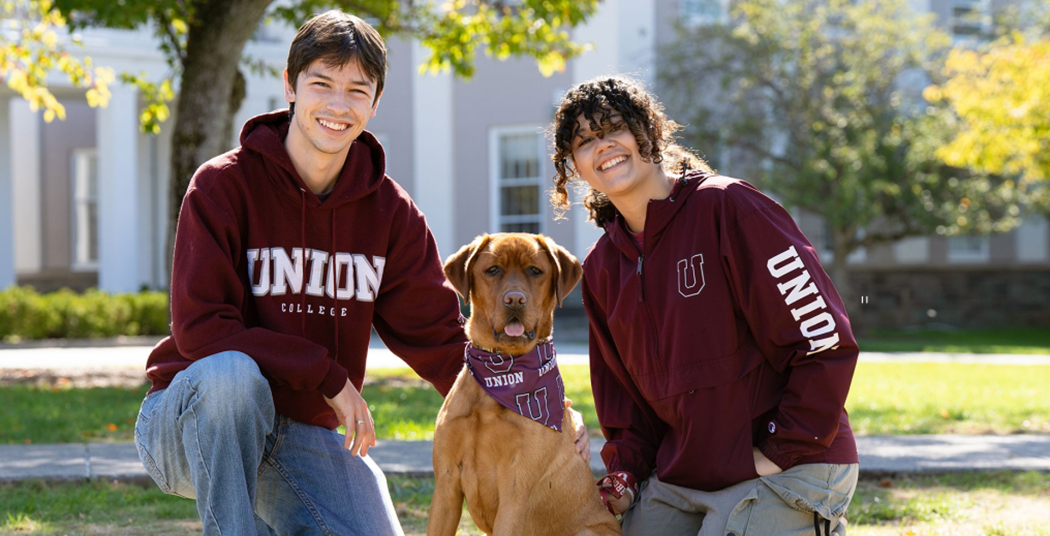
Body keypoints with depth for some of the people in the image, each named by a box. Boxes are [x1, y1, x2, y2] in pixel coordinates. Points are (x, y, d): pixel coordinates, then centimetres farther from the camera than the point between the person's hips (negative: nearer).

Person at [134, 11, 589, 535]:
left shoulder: (389, 212, 1)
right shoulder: (223, 185, -12)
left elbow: (440, 338, 0)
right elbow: (200, 329, -18)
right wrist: (326, 374, -19)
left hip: (302, 435, 4)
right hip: (196, 427, -4)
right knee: (231, 371, -37)